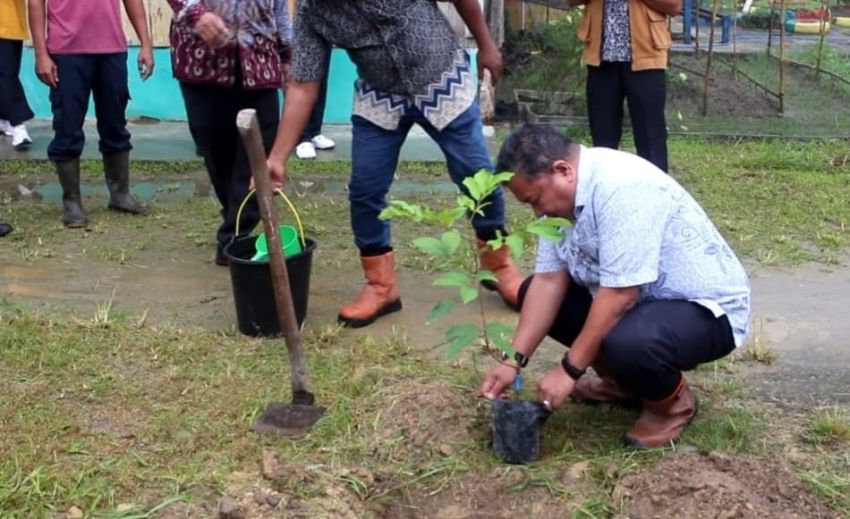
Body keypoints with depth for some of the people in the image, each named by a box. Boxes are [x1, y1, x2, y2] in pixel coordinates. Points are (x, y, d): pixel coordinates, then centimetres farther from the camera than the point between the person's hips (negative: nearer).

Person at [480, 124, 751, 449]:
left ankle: (672, 401, -3)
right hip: (643, 299, 9)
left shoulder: (622, 188, -29)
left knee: (628, 344, -38)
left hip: (705, 308, -9)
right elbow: (548, 280, -3)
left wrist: (569, 369, -24)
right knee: (532, 293, 5)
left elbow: (620, 294, -31)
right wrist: (515, 360, -11)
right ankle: (626, 379, 14)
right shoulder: (562, 192, -2)